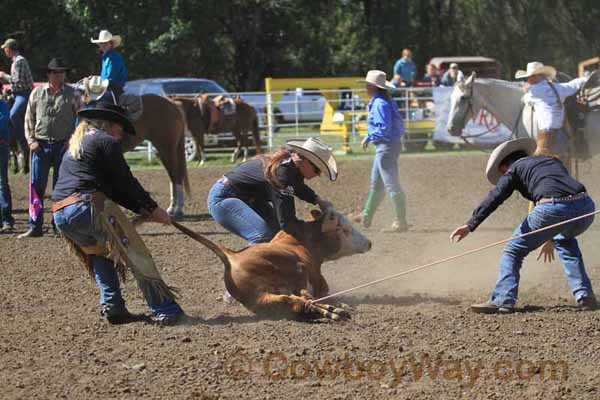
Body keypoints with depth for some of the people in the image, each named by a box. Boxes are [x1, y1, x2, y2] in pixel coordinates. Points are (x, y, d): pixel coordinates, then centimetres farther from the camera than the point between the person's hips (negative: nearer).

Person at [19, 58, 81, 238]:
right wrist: (31, 140, -1)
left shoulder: (72, 94, 3)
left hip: (64, 145, -1)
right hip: (41, 145, 1)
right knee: (36, 185, -3)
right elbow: (29, 118, 10)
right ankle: (35, 227, 0)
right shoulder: (37, 93, 7)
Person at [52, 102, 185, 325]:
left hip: (61, 215, 8)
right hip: (90, 206, -8)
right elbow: (126, 183, 2)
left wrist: (143, 210, 22)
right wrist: (153, 208, 13)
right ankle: (165, 310, -9)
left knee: (99, 254, 29)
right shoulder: (106, 142, 5)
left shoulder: (74, 147, 31)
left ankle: (112, 307, 17)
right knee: (136, 255, -4)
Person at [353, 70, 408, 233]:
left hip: (386, 146, -11)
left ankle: (401, 222, -4)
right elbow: (399, 125, 17)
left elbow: (384, 128, -25)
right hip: (384, 147, 11)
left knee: (391, 184, -7)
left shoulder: (379, 103, -18)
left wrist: (369, 137, -11)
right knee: (376, 183, 20)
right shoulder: (387, 101, 12)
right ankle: (366, 217, 32)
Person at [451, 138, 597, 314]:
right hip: (586, 206, 6)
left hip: (552, 209, -6)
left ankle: (503, 300, -3)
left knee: (515, 250, 10)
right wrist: (551, 239, 49)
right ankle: (585, 296, 26)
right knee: (565, 240, 37)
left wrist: (470, 225, -2)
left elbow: (493, 199, 5)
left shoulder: (514, 169, 19)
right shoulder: (552, 161, 36)